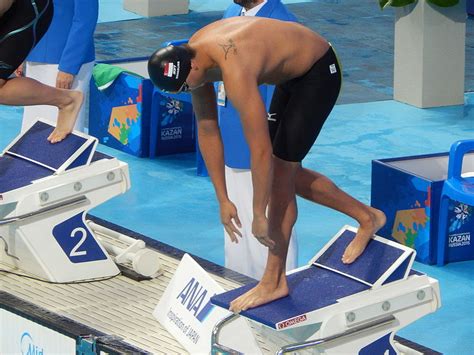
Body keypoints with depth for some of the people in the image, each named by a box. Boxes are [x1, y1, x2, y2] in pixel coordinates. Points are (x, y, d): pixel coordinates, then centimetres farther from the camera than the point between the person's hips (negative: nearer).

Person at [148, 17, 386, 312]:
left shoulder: (235, 72, -39)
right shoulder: (191, 57, -12)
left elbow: (261, 151, -36)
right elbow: (207, 130, -3)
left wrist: (259, 215, -28)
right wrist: (223, 200, -2)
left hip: (320, 73, -9)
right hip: (292, 74, 9)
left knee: (280, 171, -8)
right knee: (285, 172, 13)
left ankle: (274, 281, 0)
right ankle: (366, 217, 27)